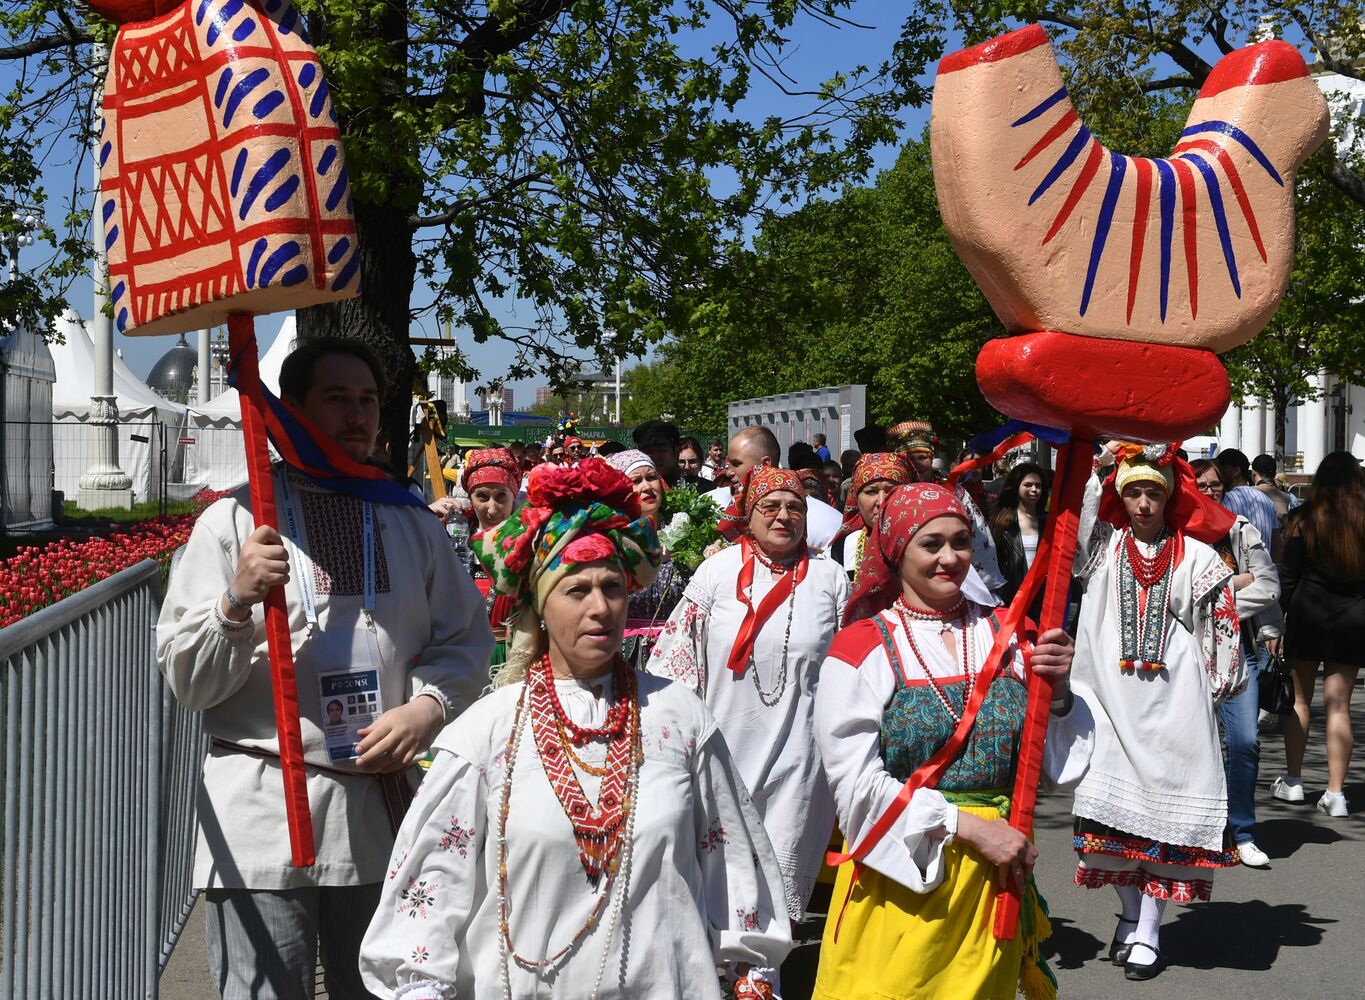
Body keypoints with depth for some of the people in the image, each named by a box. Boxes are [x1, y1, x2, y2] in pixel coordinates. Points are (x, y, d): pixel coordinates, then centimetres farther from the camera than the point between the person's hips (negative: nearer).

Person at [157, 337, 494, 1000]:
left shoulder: (411, 523, 13)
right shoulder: (234, 521, 1)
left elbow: (466, 639, 13)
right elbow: (186, 682, -1)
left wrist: (426, 708, -6)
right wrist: (237, 601, -19)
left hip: (384, 809, 4)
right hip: (264, 819, -3)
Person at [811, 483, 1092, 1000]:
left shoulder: (1011, 635, 4)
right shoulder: (861, 647, -8)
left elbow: (1062, 766, 6)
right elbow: (858, 784, -12)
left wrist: (1058, 693, -12)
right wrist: (967, 826, -16)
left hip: (995, 874, 4)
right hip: (903, 871, -3)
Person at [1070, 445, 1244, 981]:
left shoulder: (1195, 555, 3)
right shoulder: (1103, 545, 7)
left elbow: (1221, 625, 6)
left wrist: (1216, 686, 6)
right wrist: (1098, 461, -6)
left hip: (1173, 703, -1)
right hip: (1111, 699, 2)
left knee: (1164, 806, -1)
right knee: (1114, 805, 4)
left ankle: (1148, 931, 5)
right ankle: (1130, 915, 21)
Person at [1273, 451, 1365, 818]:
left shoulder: (1304, 519, -5)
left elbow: (1287, 577, -4)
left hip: (1308, 615, -2)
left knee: (1299, 698, 12)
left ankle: (1293, 781, 17)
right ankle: (1335, 793, 3)